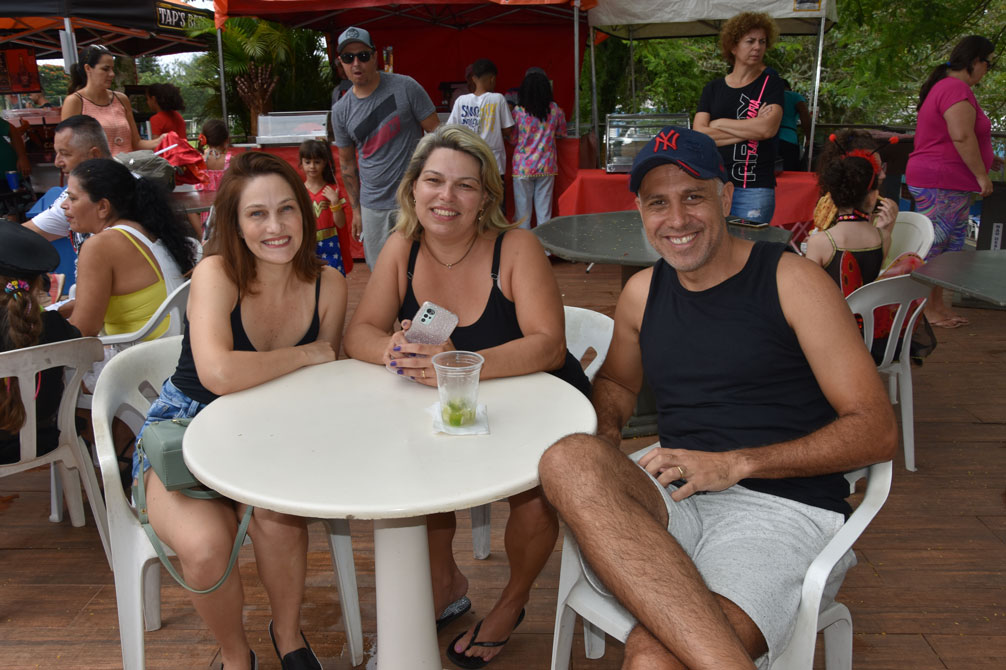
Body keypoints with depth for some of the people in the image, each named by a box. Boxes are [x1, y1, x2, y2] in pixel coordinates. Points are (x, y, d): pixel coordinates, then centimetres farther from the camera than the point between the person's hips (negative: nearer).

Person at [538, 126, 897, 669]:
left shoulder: (791, 280, -1)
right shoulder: (642, 293, 14)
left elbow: (877, 431, -3)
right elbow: (615, 382, 31)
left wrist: (735, 463, -14)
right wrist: (603, 434, 5)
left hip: (783, 510, -5)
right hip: (675, 500, 6)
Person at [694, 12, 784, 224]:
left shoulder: (770, 83, 5)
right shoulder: (713, 88, 10)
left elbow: (768, 128, -12)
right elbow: (699, 135, -3)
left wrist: (718, 123, -4)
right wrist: (750, 129, -7)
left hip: (755, 189, -2)